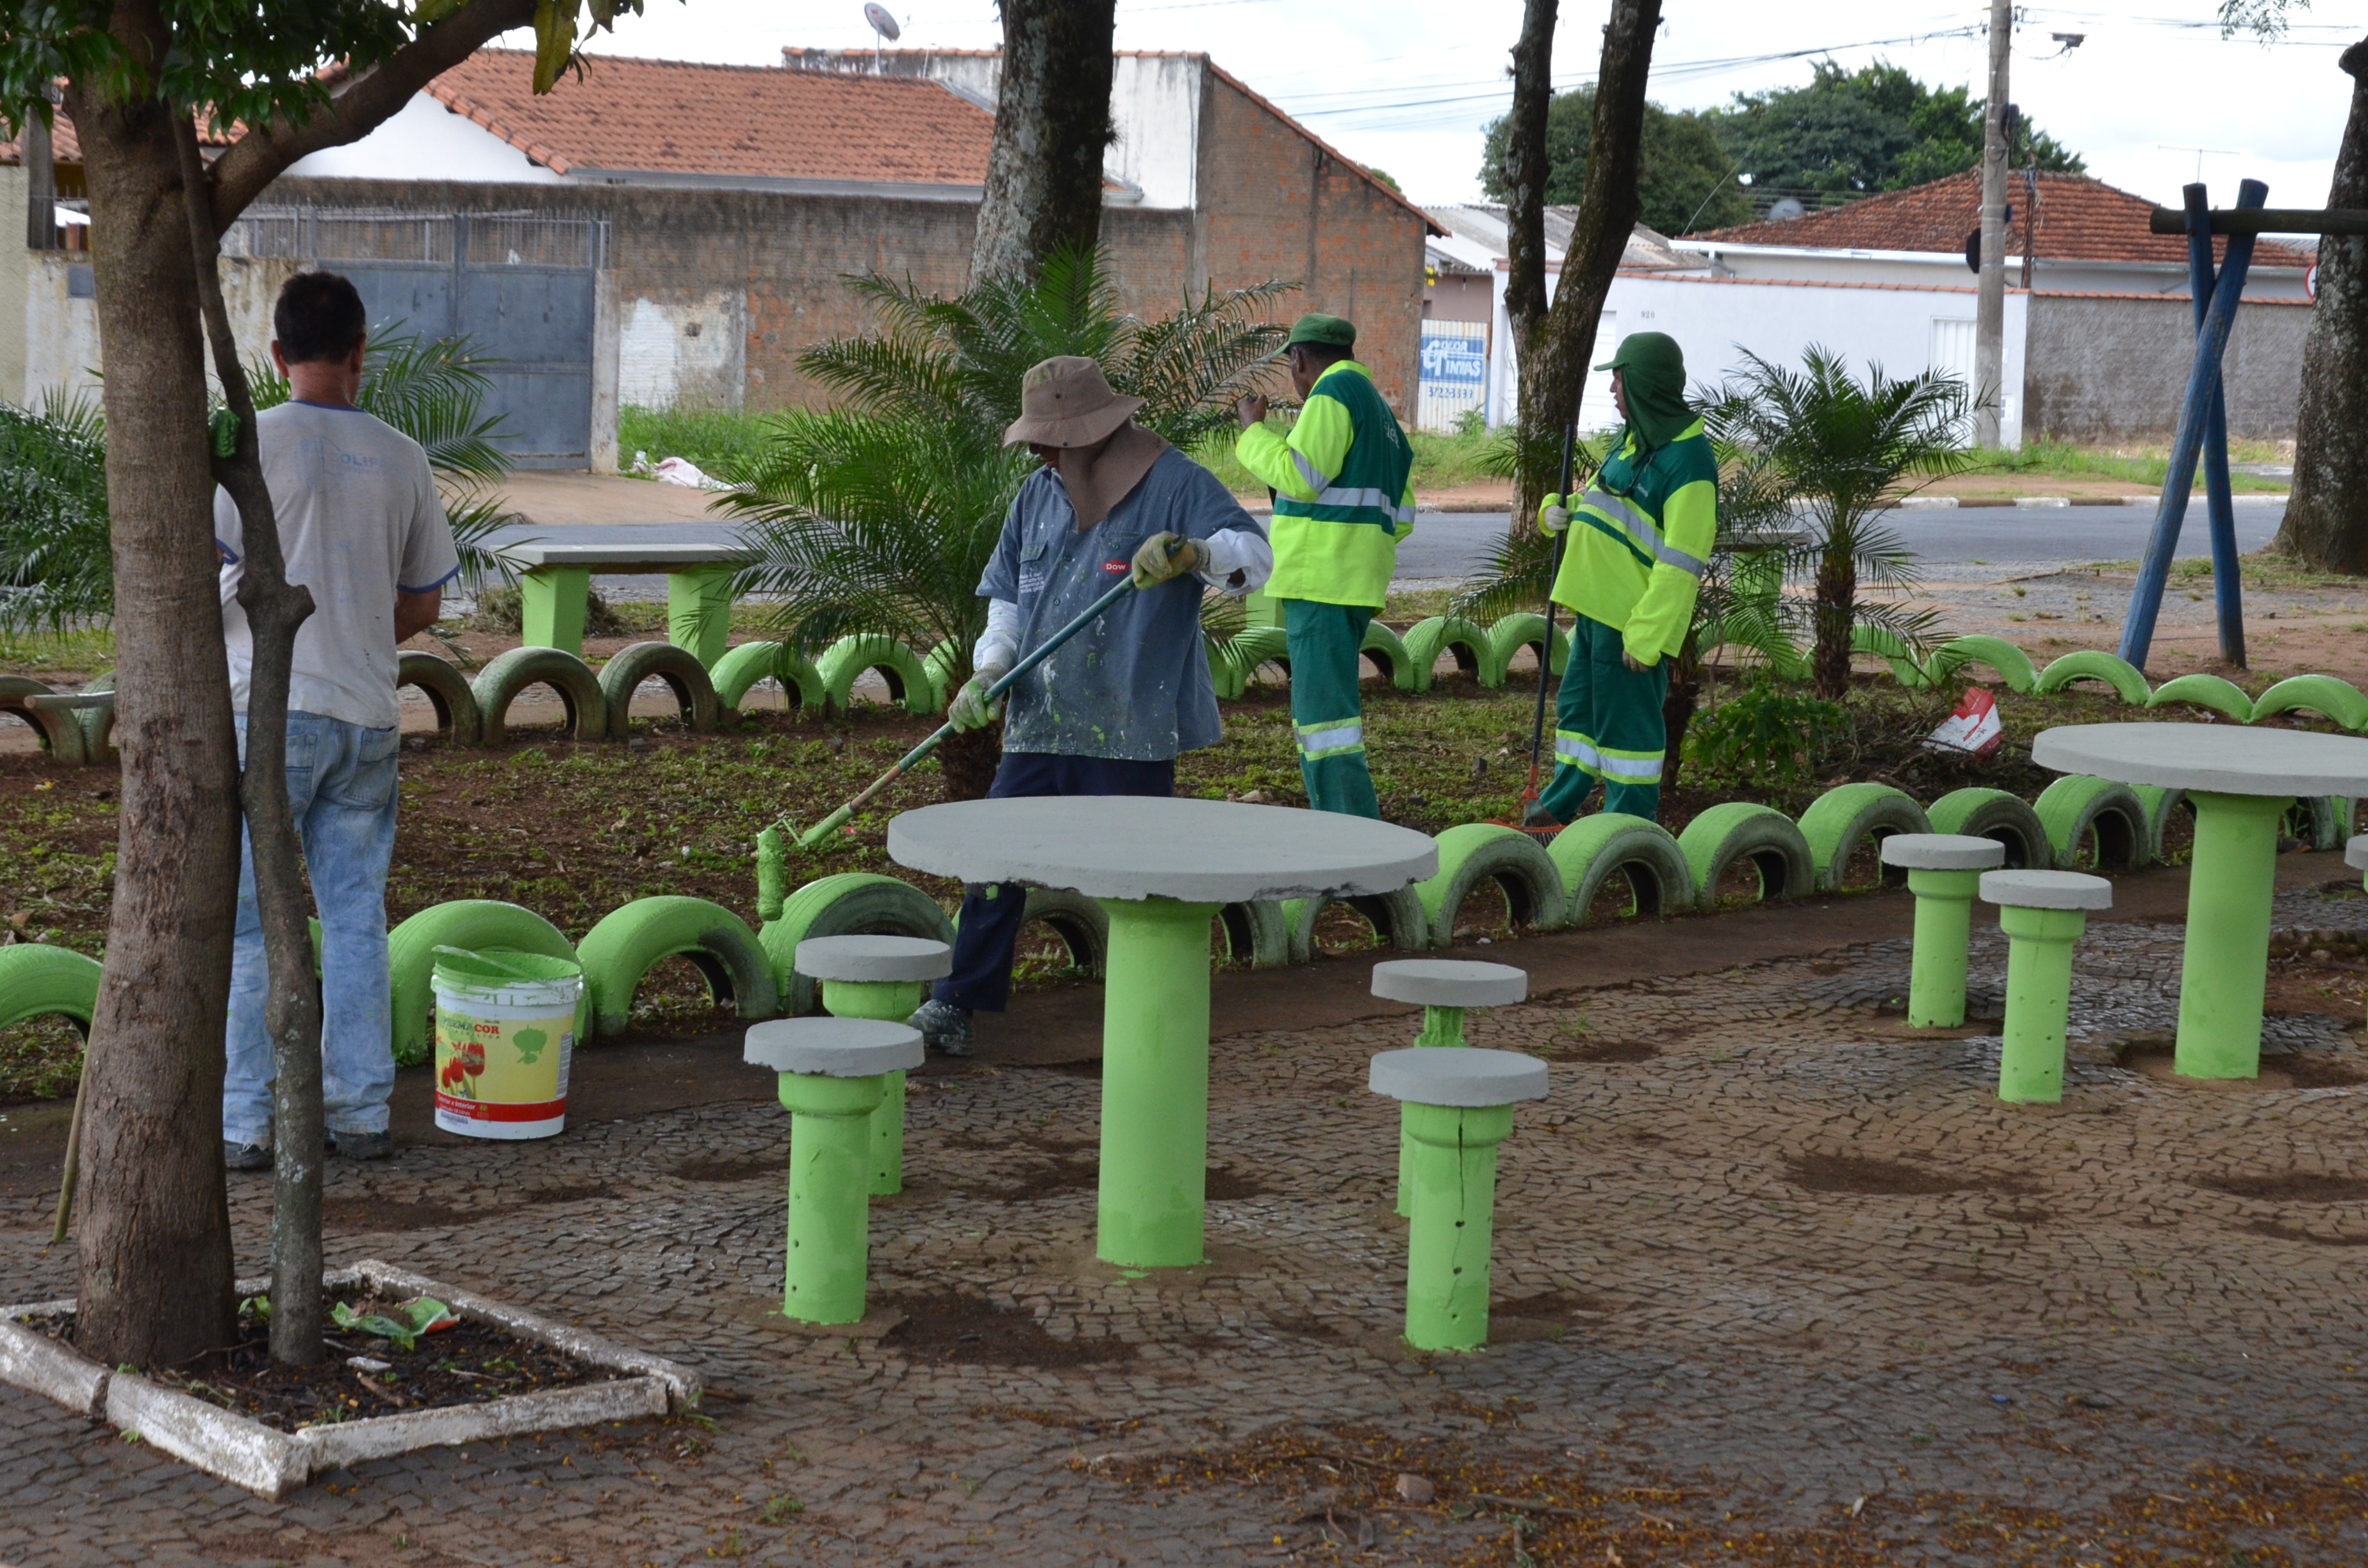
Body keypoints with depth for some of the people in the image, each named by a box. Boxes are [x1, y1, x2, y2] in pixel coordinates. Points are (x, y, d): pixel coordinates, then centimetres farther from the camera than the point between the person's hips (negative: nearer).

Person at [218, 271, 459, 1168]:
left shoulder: (253, 442, -7)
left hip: (271, 706, -4)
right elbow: (423, 604, 12)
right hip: (368, 717, 4)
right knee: (357, 917, 10)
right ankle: (361, 1114, 11)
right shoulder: (401, 459, 6)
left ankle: (247, 1122, 1)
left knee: (248, 921, 1)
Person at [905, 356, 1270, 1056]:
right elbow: (1007, 591, 19)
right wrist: (988, 673, 3)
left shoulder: (1174, 484, -7)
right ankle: (956, 1003, 8)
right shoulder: (1039, 493, 13)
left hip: (1131, 728, -5)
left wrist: (1192, 552, -39)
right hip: (1039, 720, 5)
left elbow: (1254, 554, -18)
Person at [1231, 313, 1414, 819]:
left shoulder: (1332, 394, -7)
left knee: (1324, 707, -12)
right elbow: (1401, 517, 23)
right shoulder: (1380, 412, 23)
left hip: (1321, 577, -10)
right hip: (1355, 581, 10)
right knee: (1318, 706, 17)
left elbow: (1300, 477, -17)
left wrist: (1254, 431, -3)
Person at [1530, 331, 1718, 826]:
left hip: (1631, 619, -10)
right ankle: (1561, 805, 32)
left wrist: (1646, 636, -23)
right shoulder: (1635, 441, 13)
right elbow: (1601, 502, 27)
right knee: (1577, 709, 19)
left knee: (1625, 724, -2)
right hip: (1596, 608, 10)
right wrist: (1555, 509, 4)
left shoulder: (1687, 460, -17)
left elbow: (1681, 564, -21)